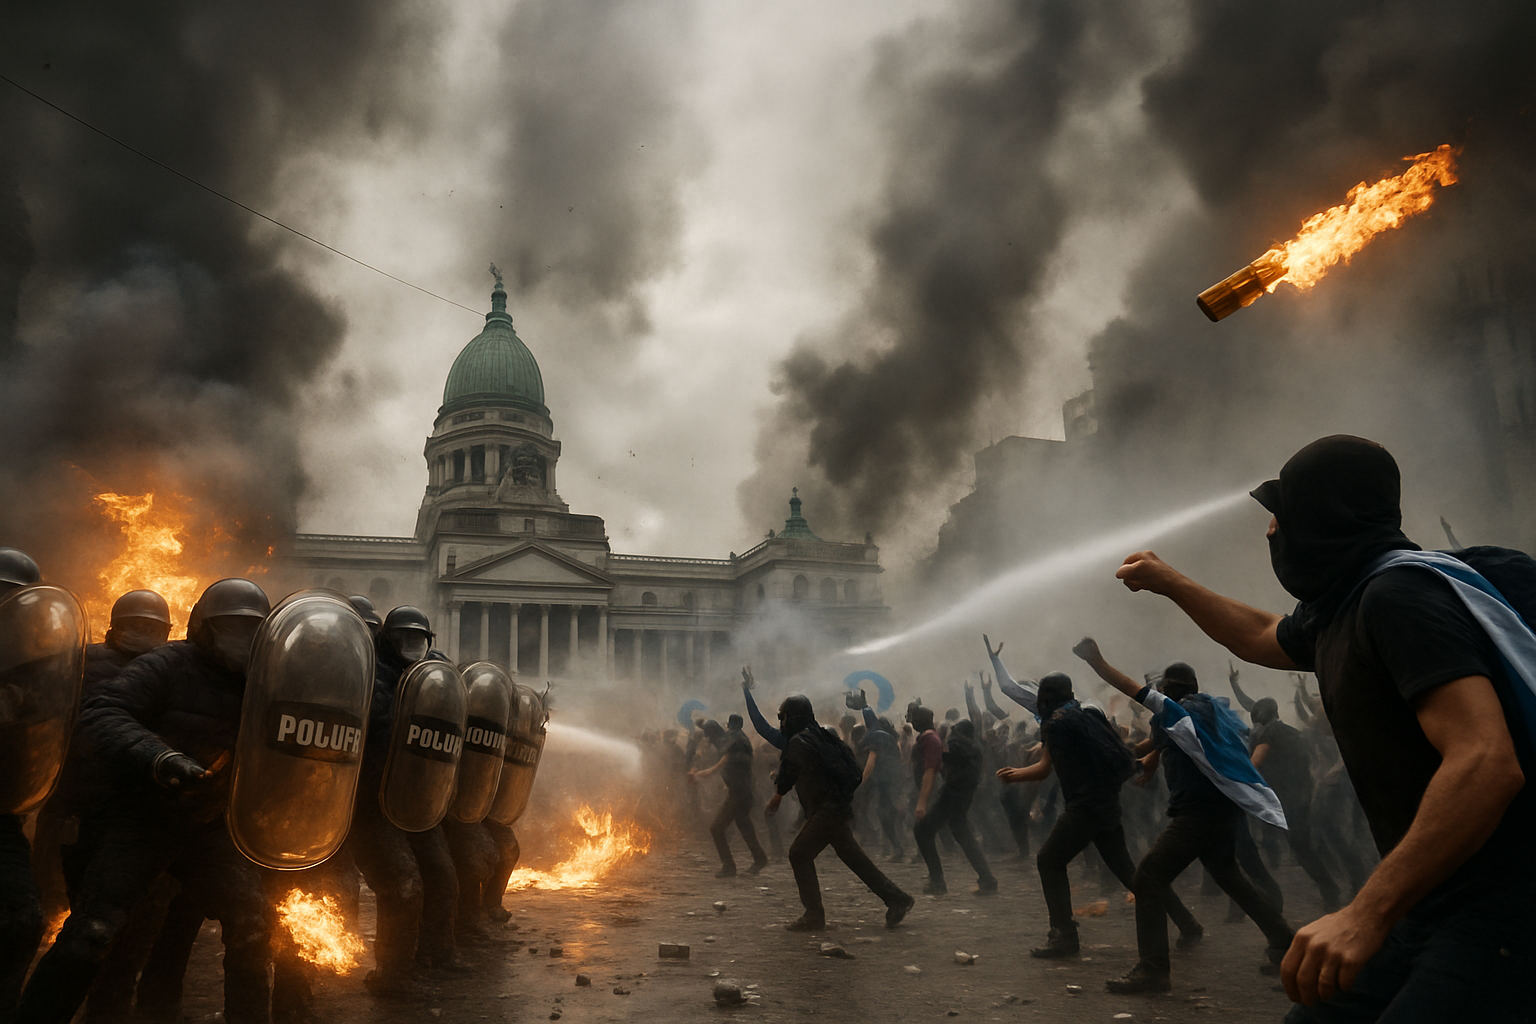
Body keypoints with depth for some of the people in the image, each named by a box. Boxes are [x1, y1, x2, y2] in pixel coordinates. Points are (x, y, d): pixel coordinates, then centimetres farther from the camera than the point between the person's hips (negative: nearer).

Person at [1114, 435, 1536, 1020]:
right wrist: (1169, 583, 40)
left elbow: (1487, 763, -29)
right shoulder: (1334, 610, 12)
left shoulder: (1400, 594, -18)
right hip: (1432, 904, 9)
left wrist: (1368, 914, -33)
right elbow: (1260, 638, 36)